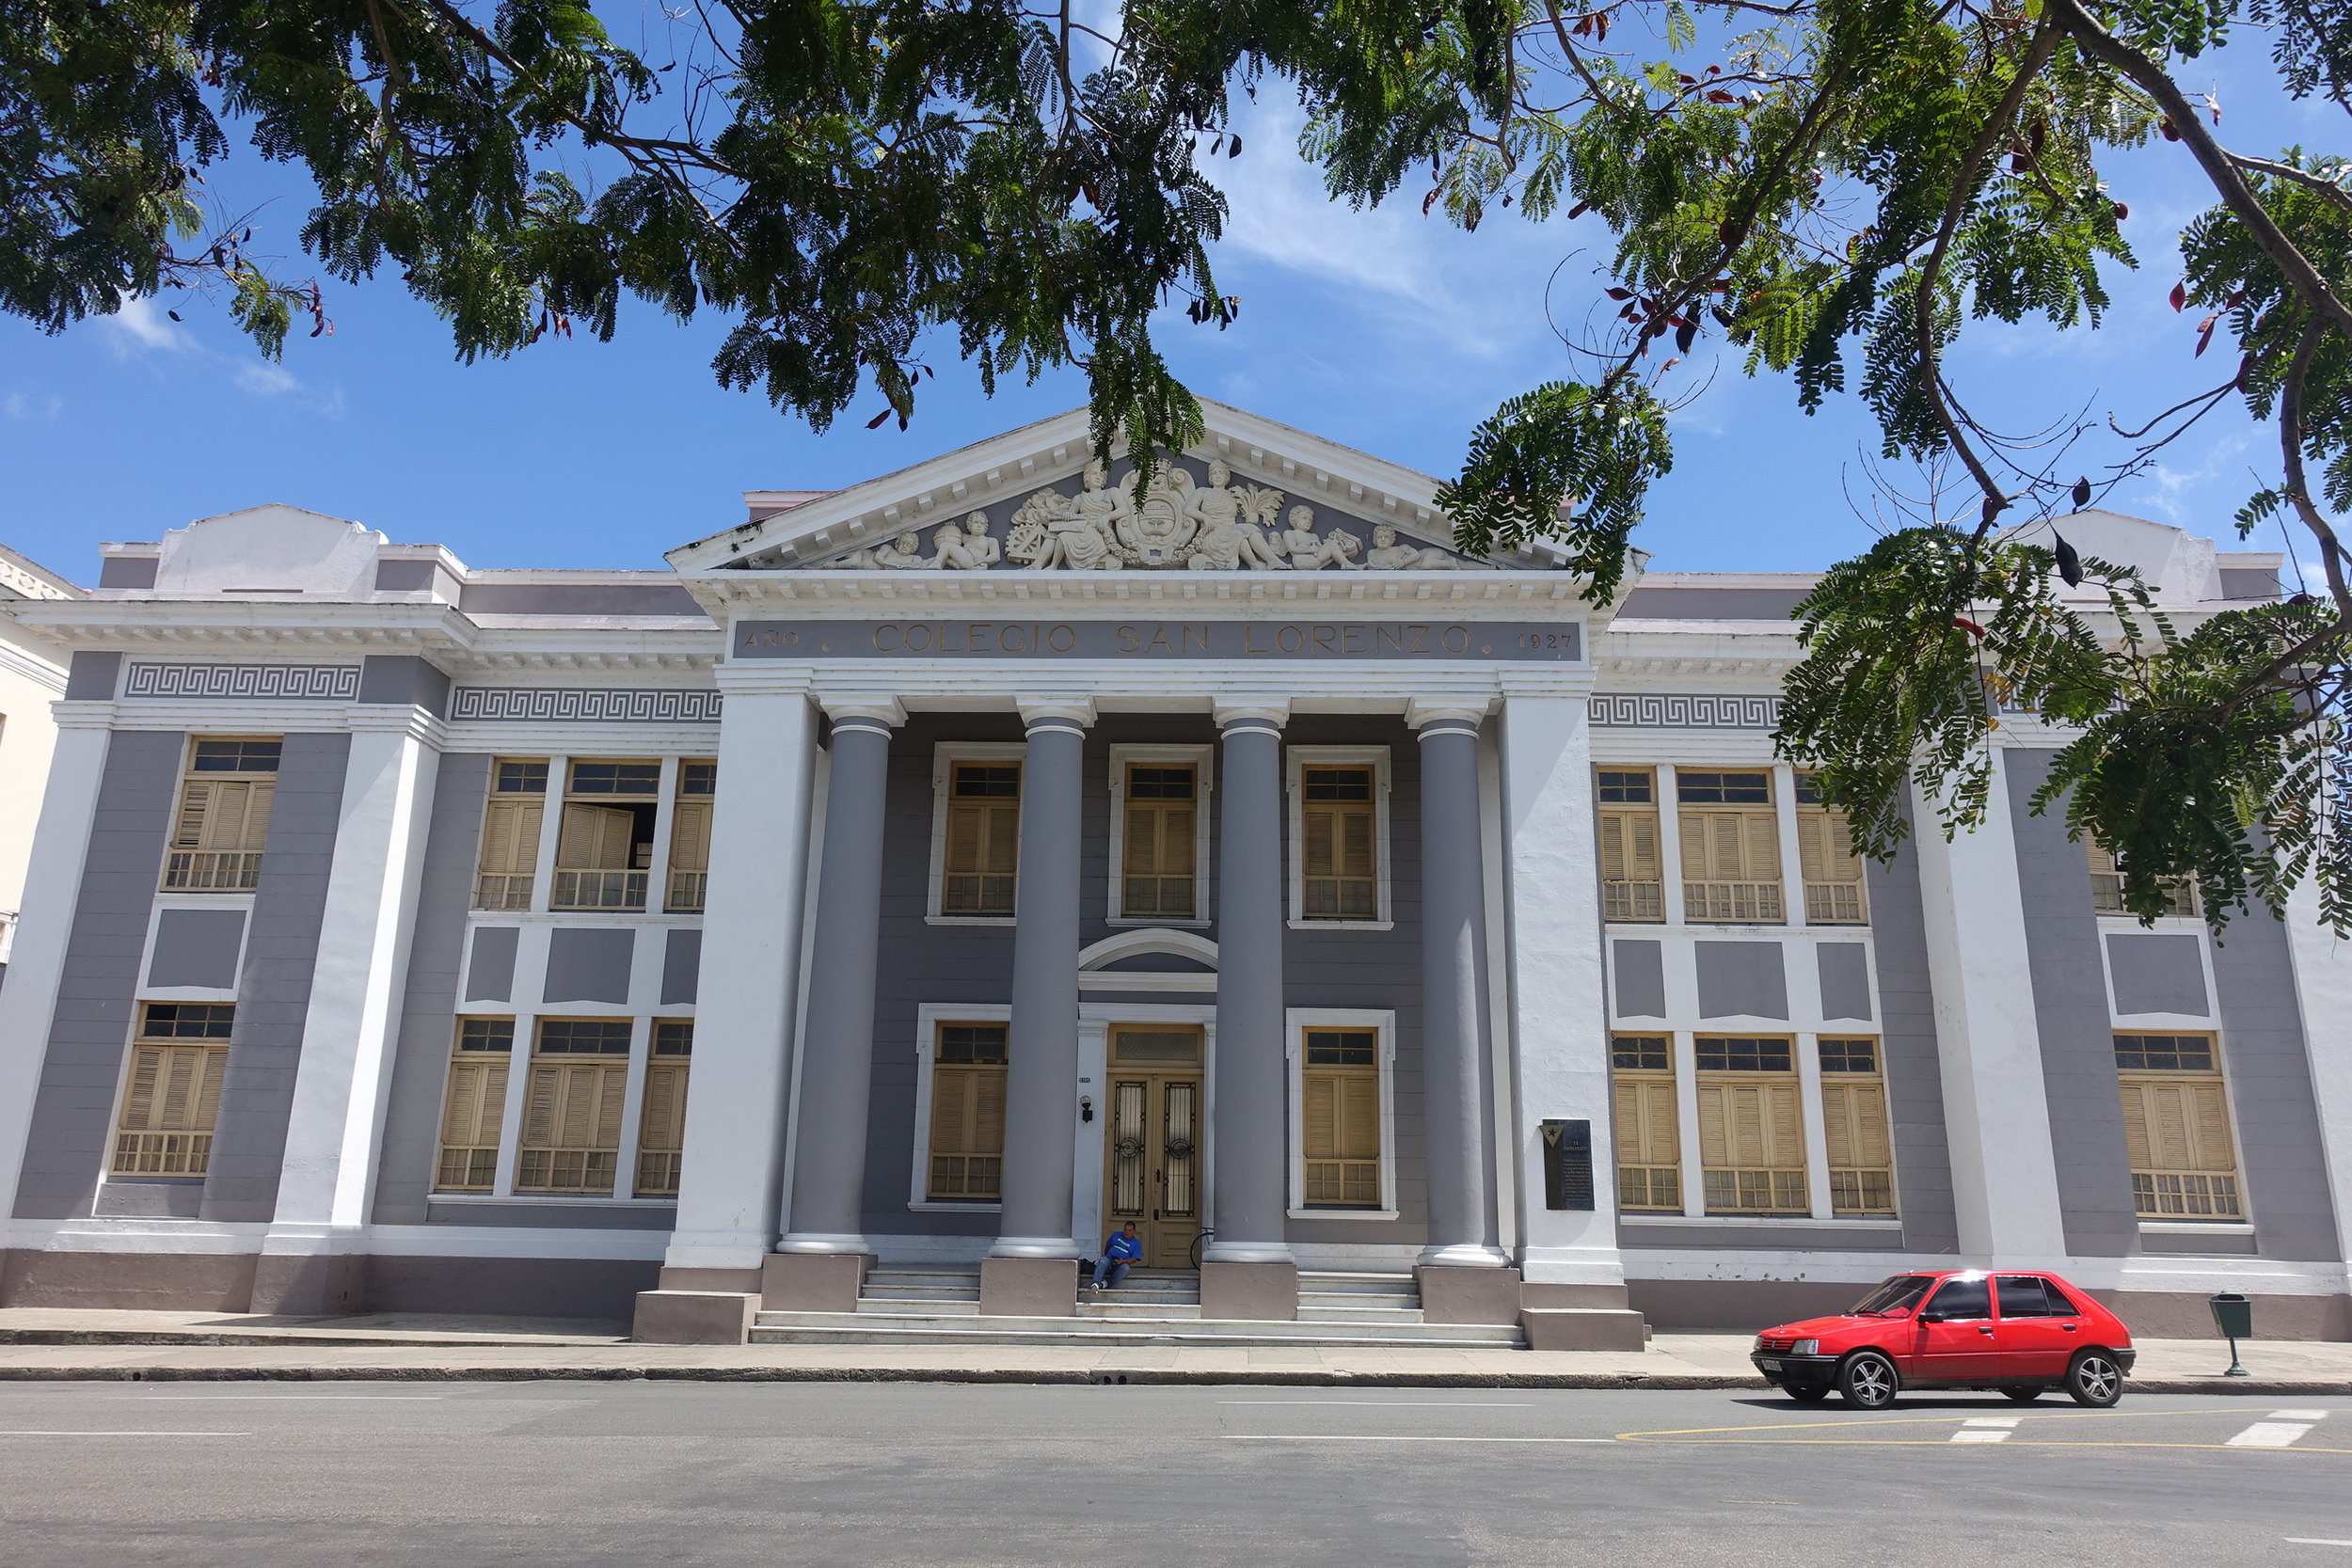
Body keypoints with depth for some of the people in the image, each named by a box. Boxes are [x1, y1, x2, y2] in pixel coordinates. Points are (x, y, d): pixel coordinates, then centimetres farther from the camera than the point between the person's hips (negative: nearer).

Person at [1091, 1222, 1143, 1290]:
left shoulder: (1137, 1243, 9)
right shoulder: (1116, 1234, 19)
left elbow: (1134, 1259, -2)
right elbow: (1108, 1246, 29)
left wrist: (1122, 1261, -18)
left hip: (1121, 1264, -1)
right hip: (1109, 1259, 1)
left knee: (1126, 1268, -37)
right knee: (1103, 1261, -35)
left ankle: (1107, 1282, -44)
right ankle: (1096, 1283, -56)